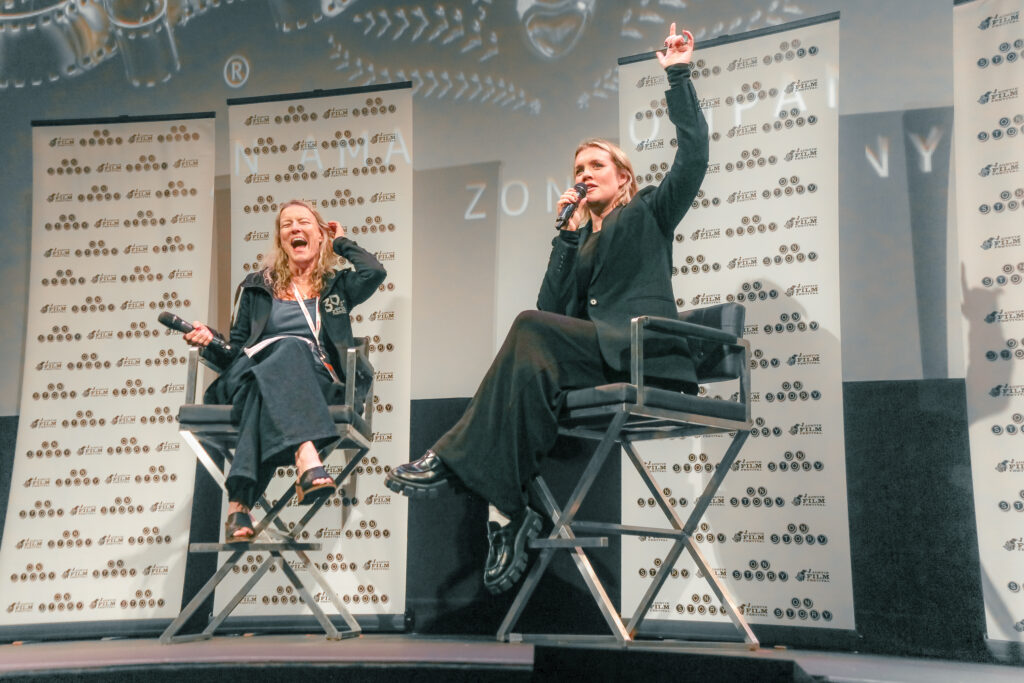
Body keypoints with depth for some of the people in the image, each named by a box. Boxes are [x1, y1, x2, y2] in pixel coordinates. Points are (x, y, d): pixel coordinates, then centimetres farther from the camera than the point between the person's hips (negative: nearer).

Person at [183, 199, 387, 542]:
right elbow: (236, 353, 23)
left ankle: (240, 502, -55)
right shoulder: (257, 286, 28)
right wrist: (210, 342, 0)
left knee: (267, 384, -38)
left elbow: (376, 272, 2)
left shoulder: (337, 285, 26)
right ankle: (308, 461, -63)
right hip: (253, 370, 0)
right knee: (289, 348, -38)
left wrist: (342, 242, 20)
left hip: (318, 382, 0)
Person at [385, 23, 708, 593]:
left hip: (650, 359, -5)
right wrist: (570, 233, 8)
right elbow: (555, 307, 11)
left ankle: (454, 461, -31)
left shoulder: (649, 214, 15)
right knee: (533, 368, -28)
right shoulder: (580, 239, 27)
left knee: (532, 329, -27)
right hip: (599, 363, 5)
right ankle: (517, 515, -37)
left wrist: (678, 75, -1)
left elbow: (694, 155, -1)